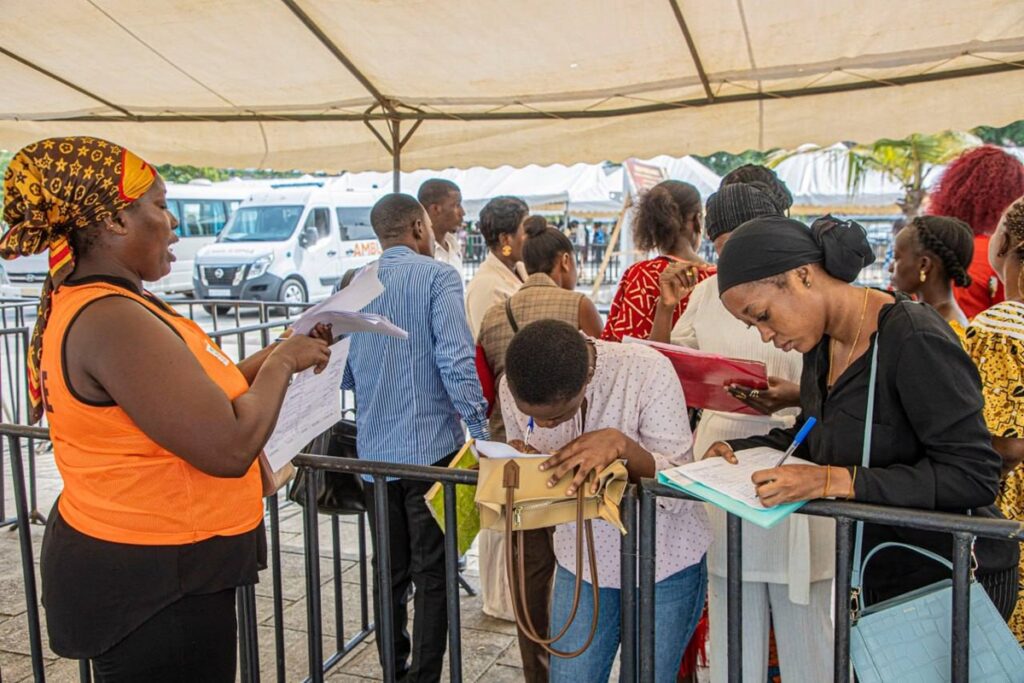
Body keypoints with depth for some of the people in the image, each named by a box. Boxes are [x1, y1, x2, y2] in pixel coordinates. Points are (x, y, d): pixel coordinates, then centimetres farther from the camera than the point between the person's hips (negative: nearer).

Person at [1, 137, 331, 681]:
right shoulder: (112, 320, -26)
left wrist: (277, 355, 6)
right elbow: (230, 449, -29)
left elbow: (195, 398, 12)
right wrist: (283, 362, -14)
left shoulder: (81, 305, 7)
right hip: (156, 590, -10)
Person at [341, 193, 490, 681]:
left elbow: (341, 369, 13)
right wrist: (480, 430, -13)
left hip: (374, 449, 5)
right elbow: (456, 359, -18)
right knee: (432, 573, 4)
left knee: (390, 569, 16)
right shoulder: (437, 277, -7)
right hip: (431, 445, -5)